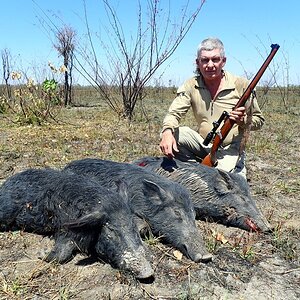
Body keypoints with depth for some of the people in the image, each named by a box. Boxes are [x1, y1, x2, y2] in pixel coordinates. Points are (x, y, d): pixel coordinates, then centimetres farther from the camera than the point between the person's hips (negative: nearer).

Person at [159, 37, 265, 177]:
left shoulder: (241, 85, -9)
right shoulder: (191, 86, -4)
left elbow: (259, 120, -3)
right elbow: (174, 113, -15)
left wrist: (243, 119, -26)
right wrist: (167, 131, -38)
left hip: (228, 148, -2)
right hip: (201, 143, 3)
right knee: (173, 133, -21)